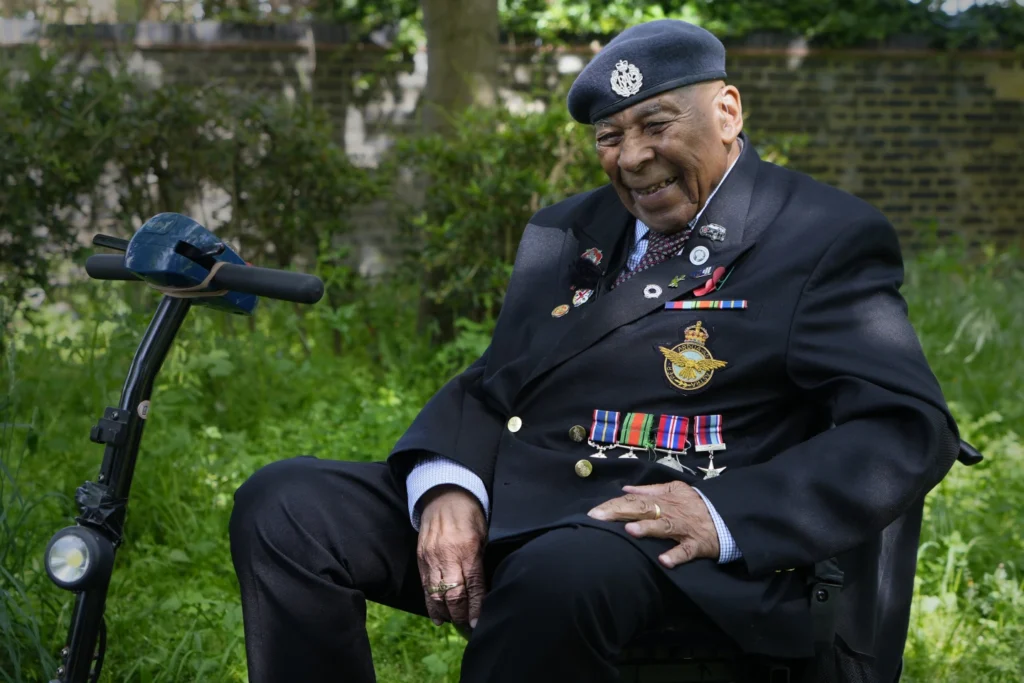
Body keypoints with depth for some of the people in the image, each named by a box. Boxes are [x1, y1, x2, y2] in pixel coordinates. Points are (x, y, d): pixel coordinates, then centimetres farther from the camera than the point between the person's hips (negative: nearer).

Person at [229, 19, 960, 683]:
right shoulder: (564, 235, 23)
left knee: (561, 571, -39)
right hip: (505, 510, 6)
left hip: (674, 545, -6)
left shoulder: (829, 238, 3)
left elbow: (908, 429, -7)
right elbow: (491, 387, 18)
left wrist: (728, 517, -21)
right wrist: (448, 486, -7)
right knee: (285, 504, -13)